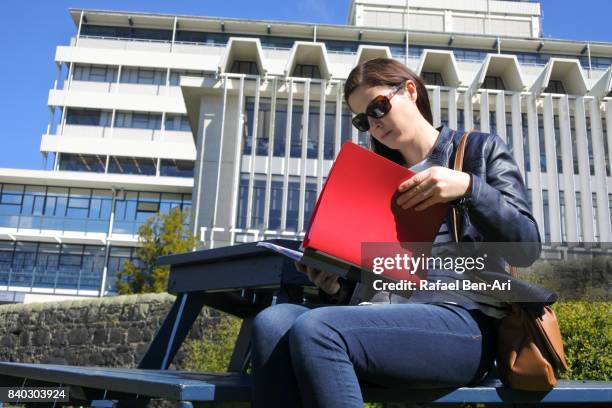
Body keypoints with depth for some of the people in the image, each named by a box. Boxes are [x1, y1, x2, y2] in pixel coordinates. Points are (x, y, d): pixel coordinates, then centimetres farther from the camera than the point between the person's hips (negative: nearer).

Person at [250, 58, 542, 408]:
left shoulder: (480, 149, 12)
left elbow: (528, 248, 1)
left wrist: (469, 187, -13)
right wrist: (334, 285, -2)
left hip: (461, 319, -5)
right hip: (382, 314, 5)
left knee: (314, 330, -31)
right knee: (272, 323, -25)